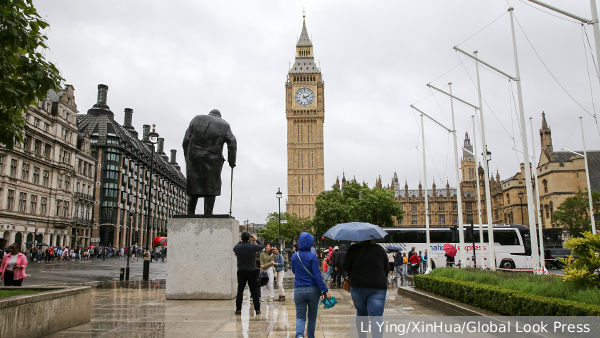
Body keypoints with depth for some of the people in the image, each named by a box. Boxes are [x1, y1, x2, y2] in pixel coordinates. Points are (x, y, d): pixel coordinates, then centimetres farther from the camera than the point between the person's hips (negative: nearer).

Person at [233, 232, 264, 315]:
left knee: (240, 290, 6)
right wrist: (256, 239, 22)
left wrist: (241, 241, 27)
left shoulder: (237, 247, -5)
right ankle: (257, 309, 9)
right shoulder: (253, 246, -9)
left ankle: (238, 309, 6)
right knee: (254, 290, 5)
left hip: (241, 271, 1)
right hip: (252, 271, -1)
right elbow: (262, 246, 10)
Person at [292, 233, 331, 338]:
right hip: (313, 290, -2)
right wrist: (325, 290, -10)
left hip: (299, 291, 2)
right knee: (312, 316, 15)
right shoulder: (312, 257, -10)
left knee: (300, 316, 4)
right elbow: (317, 276, -13)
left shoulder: (294, 257, 1)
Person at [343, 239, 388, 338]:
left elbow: (346, 267, -2)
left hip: (358, 286, 1)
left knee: (361, 314, 19)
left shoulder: (354, 249, 0)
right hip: (378, 287, 0)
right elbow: (387, 268, 10)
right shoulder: (380, 249, 5)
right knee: (376, 318, -5)